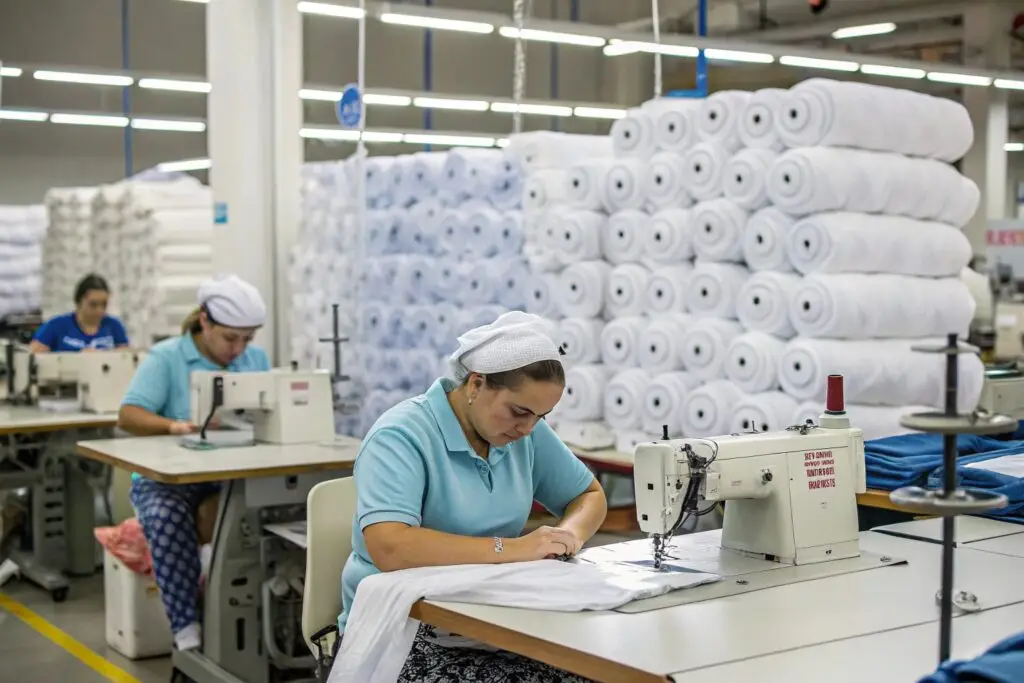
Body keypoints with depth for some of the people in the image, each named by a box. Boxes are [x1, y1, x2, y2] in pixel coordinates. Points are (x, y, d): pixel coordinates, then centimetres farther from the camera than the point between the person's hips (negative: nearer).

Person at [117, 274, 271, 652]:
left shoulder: (257, 360, 11)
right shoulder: (165, 357, -5)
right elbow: (128, 415, -15)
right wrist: (175, 426, -34)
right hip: (165, 478, -3)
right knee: (167, 517, -38)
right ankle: (186, 628, -32)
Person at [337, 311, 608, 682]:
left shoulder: (526, 433, 3)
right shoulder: (400, 437, -17)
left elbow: (590, 495, 16)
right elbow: (389, 548, -30)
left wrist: (570, 532, -7)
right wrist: (513, 548, -28)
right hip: (402, 632, -6)